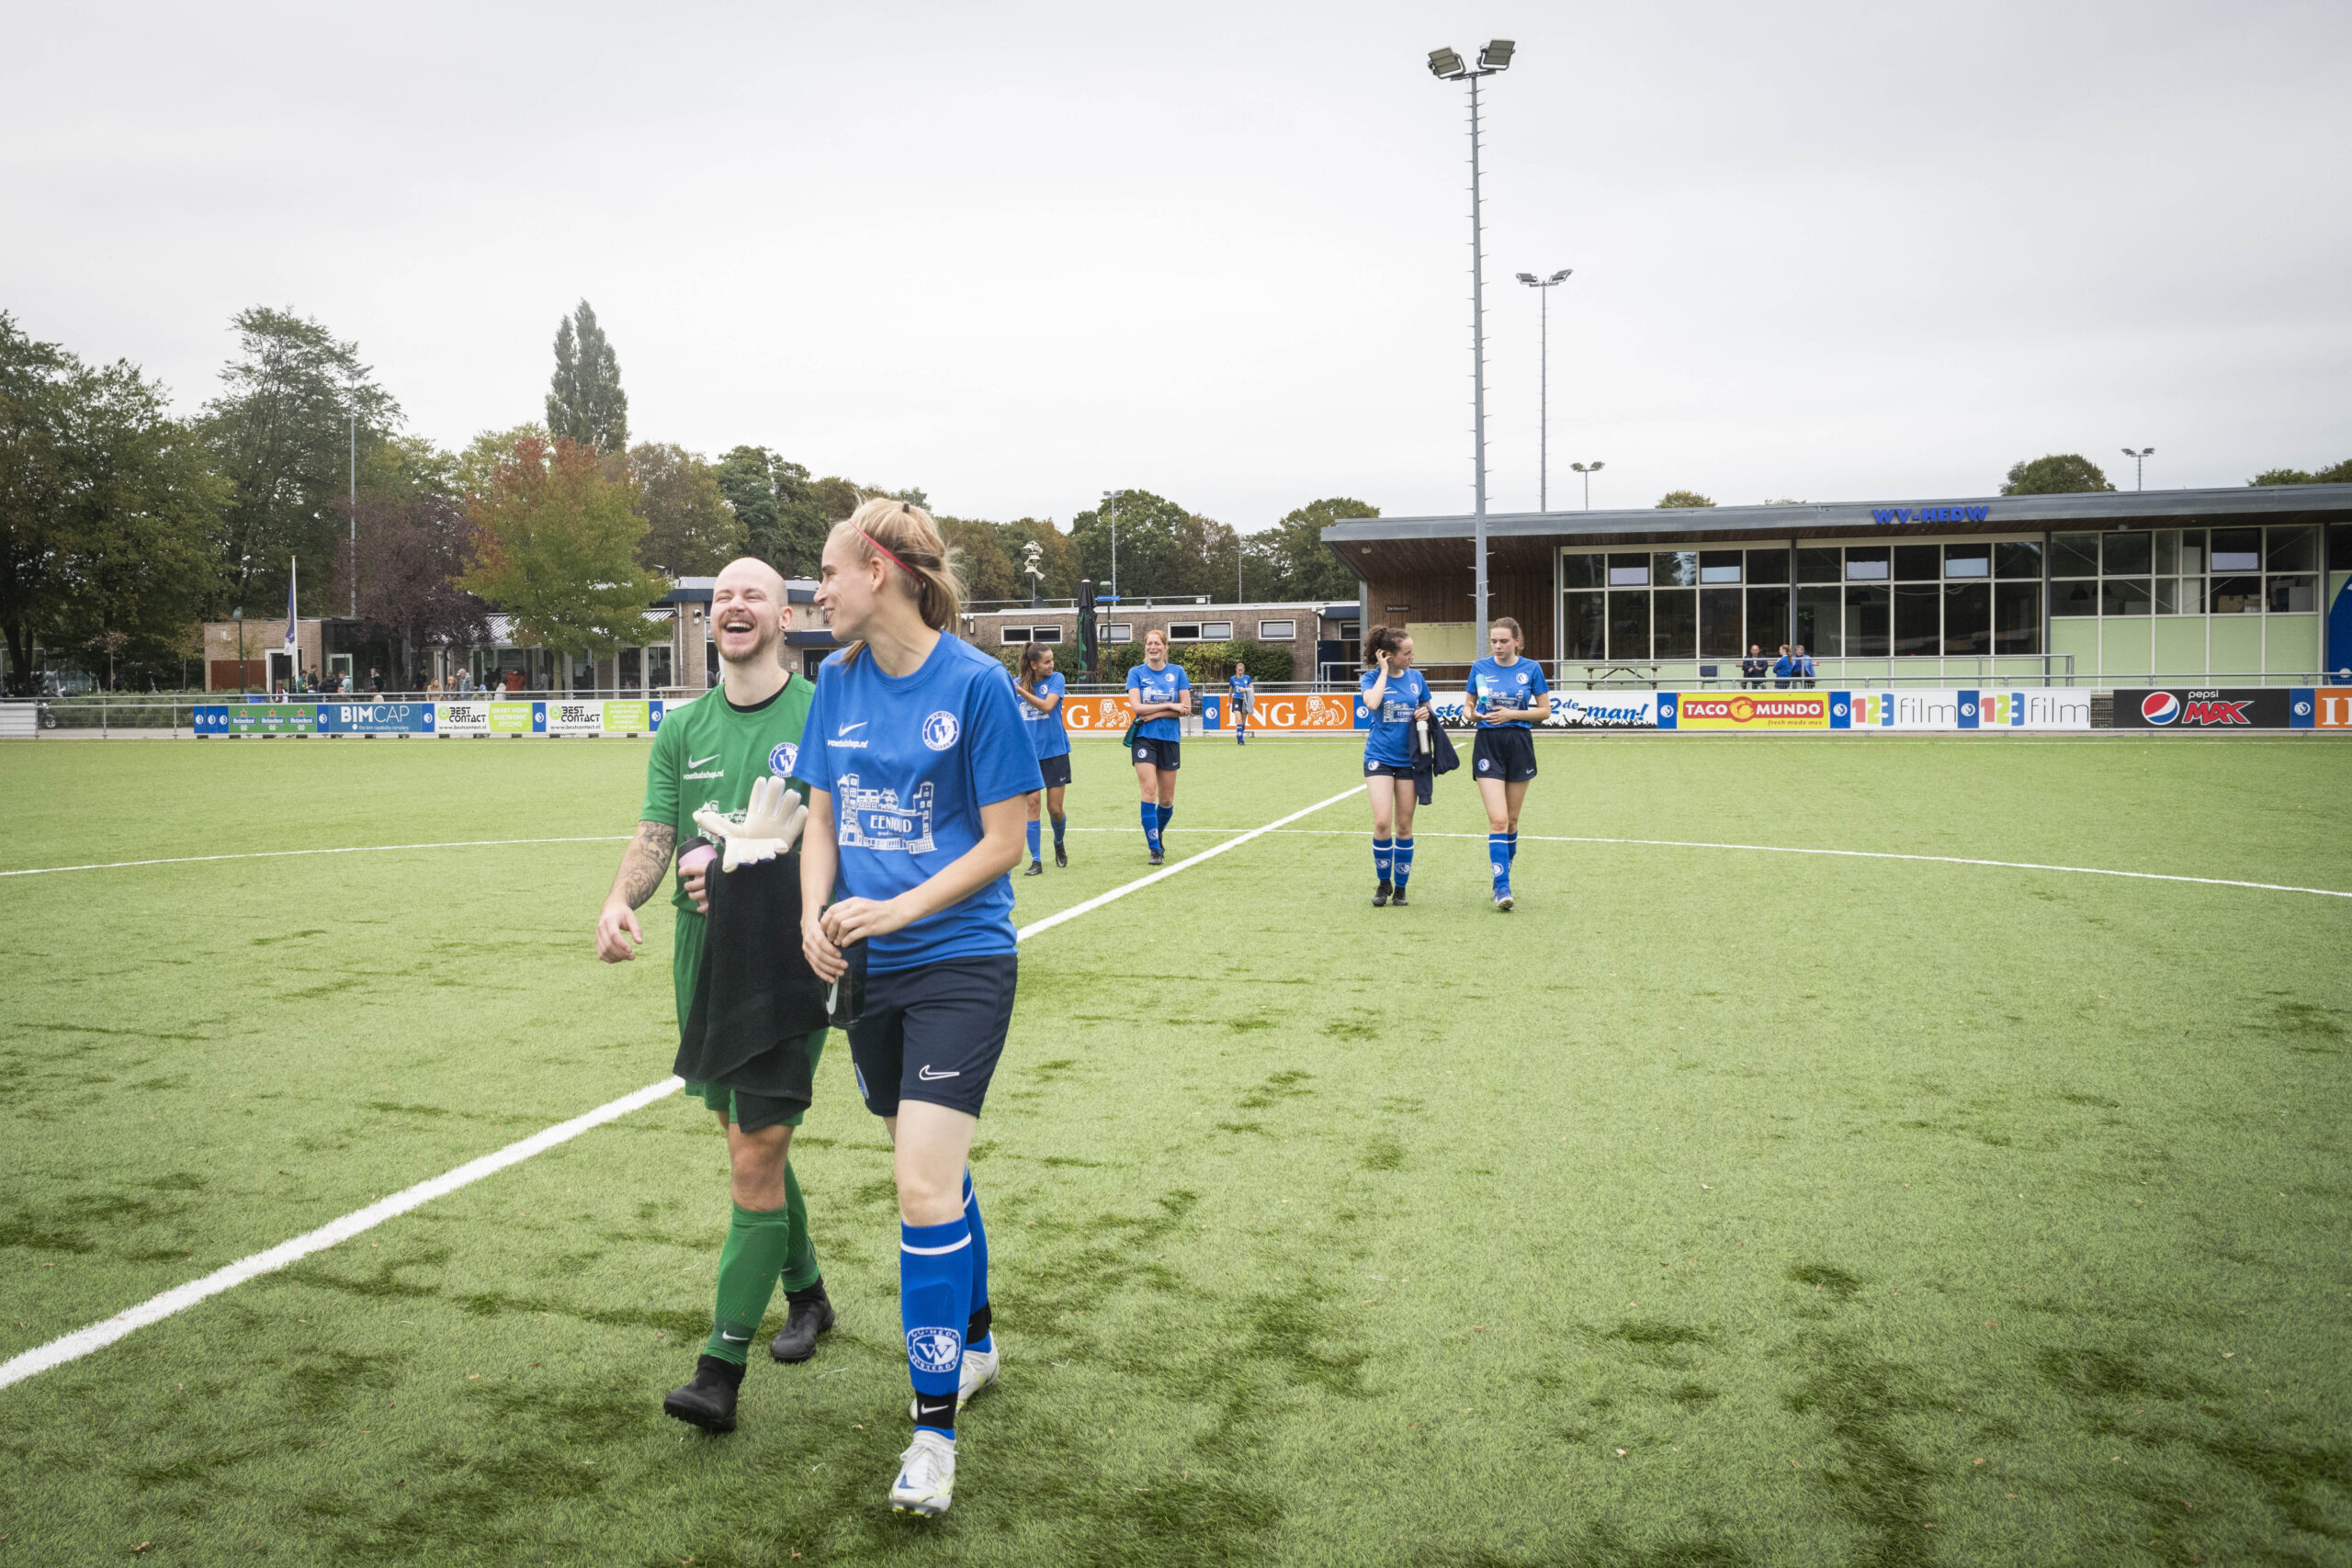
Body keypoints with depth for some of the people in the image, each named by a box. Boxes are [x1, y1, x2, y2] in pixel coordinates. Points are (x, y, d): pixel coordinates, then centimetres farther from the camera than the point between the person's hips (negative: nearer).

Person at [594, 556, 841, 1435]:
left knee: (755, 1156, -7)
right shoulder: (683, 731, 10)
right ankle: (806, 1293, 38)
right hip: (704, 960, 6)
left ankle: (722, 1367, -1)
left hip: (787, 961, -5)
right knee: (749, 1138, 17)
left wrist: (741, 861, -17)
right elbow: (654, 837, 5)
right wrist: (619, 900, -16)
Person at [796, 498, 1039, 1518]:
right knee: (932, 1170, 18)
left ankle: (935, 1429, 3)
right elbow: (822, 817, 11)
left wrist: (896, 910, -18)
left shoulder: (975, 683, -11)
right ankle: (972, 1344, 40)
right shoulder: (838, 680, 6)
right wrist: (816, 914, -6)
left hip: (960, 961, -6)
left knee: (924, 1186, -11)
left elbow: (1003, 842, -10)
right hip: (867, 971, 6)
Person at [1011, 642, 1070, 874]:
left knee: (1055, 809, 2)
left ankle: (1059, 844, 33)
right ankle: (1035, 861, -3)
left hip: (1055, 752, -1)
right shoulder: (1017, 683, 3)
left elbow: (1047, 706, -21)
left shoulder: (1056, 679, -3)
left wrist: (1020, 691, -27)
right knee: (1032, 803, -9)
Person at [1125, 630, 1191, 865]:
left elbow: (1186, 708, -2)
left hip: (1170, 739, 2)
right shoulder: (1136, 673, 3)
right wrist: (1170, 706, -10)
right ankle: (1155, 849, -9)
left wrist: (1155, 713, -12)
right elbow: (1137, 706, -9)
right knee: (1149, 791, -14)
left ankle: (1158, 835, 34)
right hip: (1144, 738, -2)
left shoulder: (1177, 672, 5)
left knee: (1167, 798, 6)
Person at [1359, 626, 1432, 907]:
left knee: (1404, 825, 6)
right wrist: (1384, 671, -15)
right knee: (1382, 823, -13)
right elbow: (1372, 703, -25)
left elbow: (1427, 709, 18)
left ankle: (1400, 888, 17)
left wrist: (1425, 714, -6)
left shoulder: (1415, 677, 5)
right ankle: (1384, 883, 7)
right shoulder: (1373, 677, -5)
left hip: (1408, 758, 3)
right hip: (1379, 756, -3)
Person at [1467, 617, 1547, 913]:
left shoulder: (1531, 668, -1)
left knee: (1511, 820, 10)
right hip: (1488, 746, 0)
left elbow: (1544, 710, 1)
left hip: (1519, 745, 1)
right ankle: (1502, 886, -11)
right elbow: (1469, 705, 13)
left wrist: (1511, 714, -13)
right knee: (1497, 819, -12)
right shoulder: (1480, 668, 3)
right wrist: (1474, 713, -10)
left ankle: (1504, 875, 28)